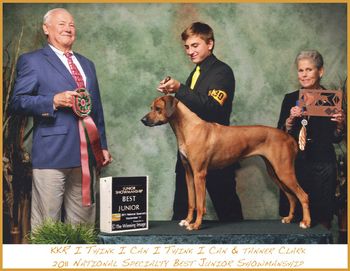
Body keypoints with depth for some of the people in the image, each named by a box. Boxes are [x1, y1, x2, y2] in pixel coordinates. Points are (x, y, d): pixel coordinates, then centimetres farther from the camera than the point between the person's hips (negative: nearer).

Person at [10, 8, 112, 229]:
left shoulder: (87, 64, 22)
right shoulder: (32, 61, 3)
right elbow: (17, 102, -4)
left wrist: (103, 145, 18)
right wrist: (54, 100, -17)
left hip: (86, 153, 6)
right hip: (51, 153, -5)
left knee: (83, 222, 10)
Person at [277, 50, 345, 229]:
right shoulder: (290, 99, 7)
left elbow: (335, 139, 5)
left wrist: (340, 125, -14)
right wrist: (291, 120, -13)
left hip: (322, 165, -1)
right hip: (294, 163, 2)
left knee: (322, 218, 2)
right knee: (293, 216, 4)